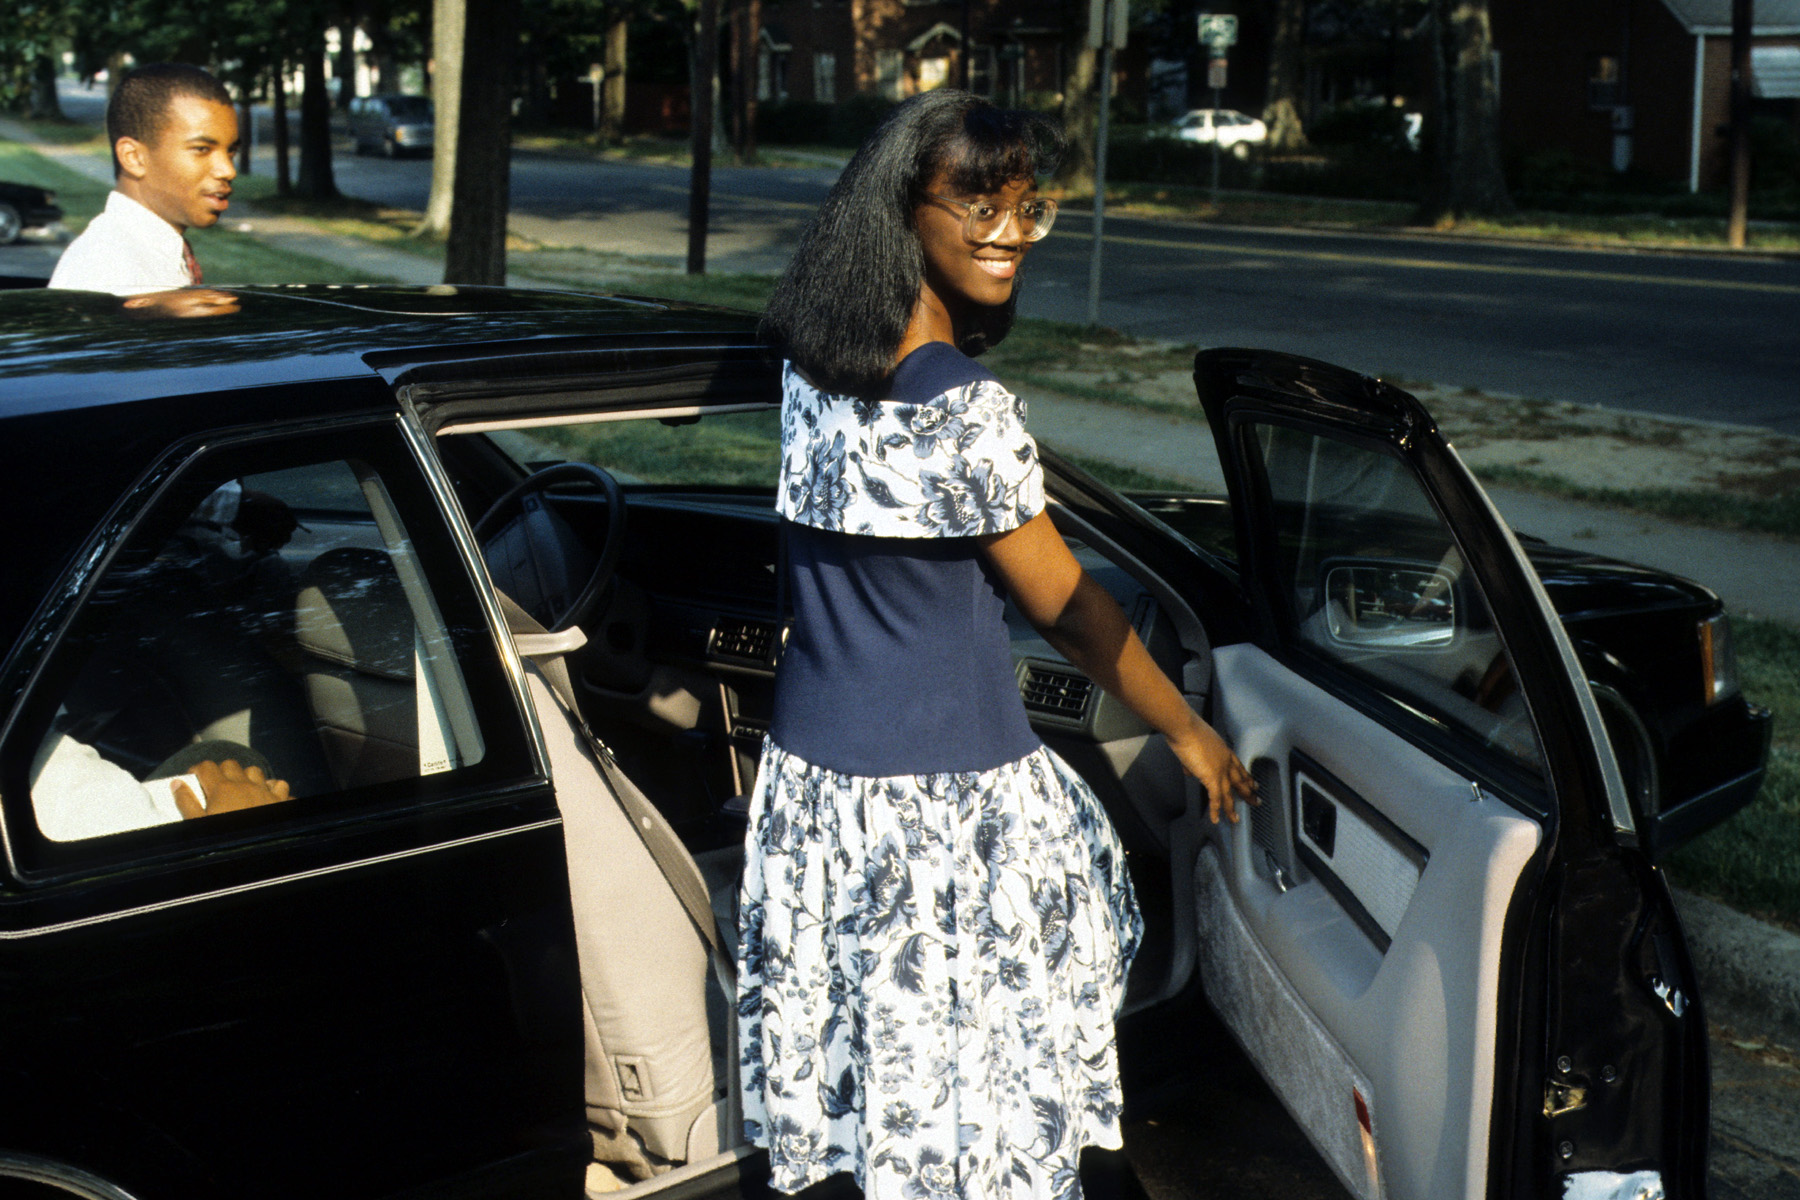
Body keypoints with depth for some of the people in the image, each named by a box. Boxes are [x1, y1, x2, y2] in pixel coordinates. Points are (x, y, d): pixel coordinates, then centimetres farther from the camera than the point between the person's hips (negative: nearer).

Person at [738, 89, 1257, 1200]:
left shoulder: (811, 368, 0)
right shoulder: (967, 412, -23)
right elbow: (1065, 606, -12)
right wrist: (1191, 733, 0)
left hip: (812, 765, 7)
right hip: (945, 799, -7)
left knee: (848, 1034, 21)